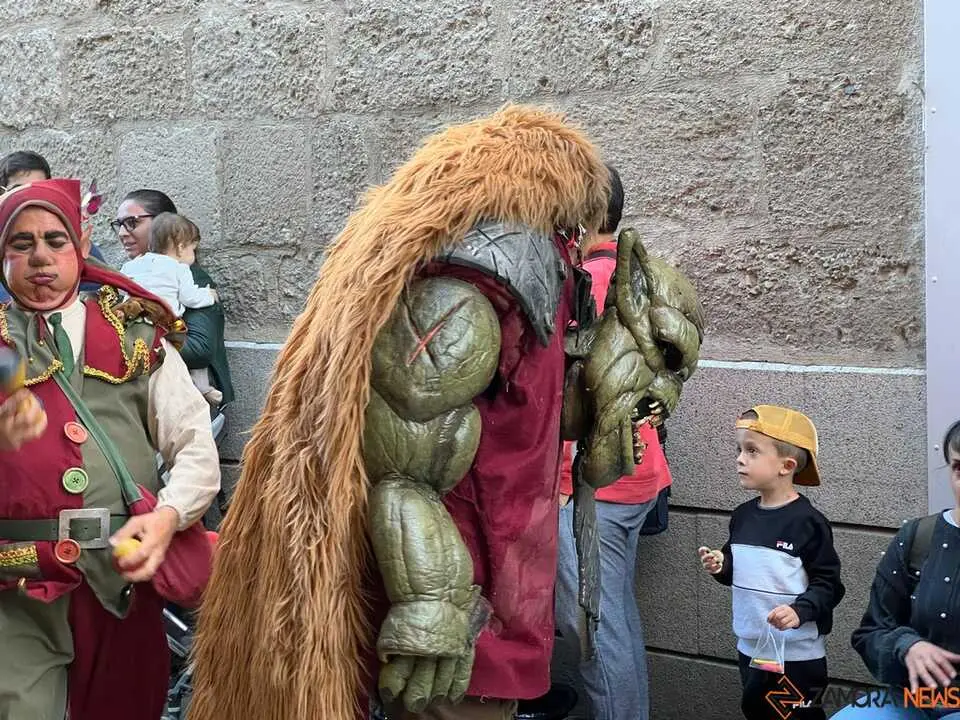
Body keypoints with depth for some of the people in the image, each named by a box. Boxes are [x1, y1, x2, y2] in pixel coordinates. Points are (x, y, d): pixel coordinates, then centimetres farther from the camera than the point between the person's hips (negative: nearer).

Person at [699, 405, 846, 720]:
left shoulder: (807, 522, -16)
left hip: (797, 655, -7)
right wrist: (721, 566, -2)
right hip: (750, 648, 7)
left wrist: (799, 611, -31)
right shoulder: (743, 516, 4)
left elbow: (827, 584, -16)